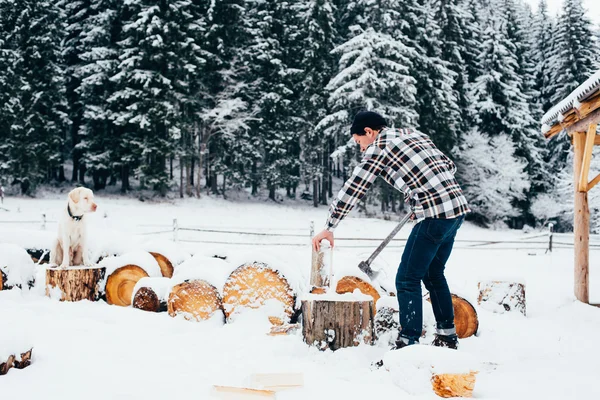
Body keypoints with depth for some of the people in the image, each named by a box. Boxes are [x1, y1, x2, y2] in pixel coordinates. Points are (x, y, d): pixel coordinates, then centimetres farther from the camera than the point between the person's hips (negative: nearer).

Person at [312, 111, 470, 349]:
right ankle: (447, 336, 28)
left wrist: (329, 228, 7)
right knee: (433, 274, 21)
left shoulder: (377, 148, -1)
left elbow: (351, 191, 1)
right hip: (458, 207, 8)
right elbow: (449, 166, 22)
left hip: (434, 215, -8)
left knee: (407, 280, -2)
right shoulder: (416, 135, 20)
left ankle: (408, 343, -3)